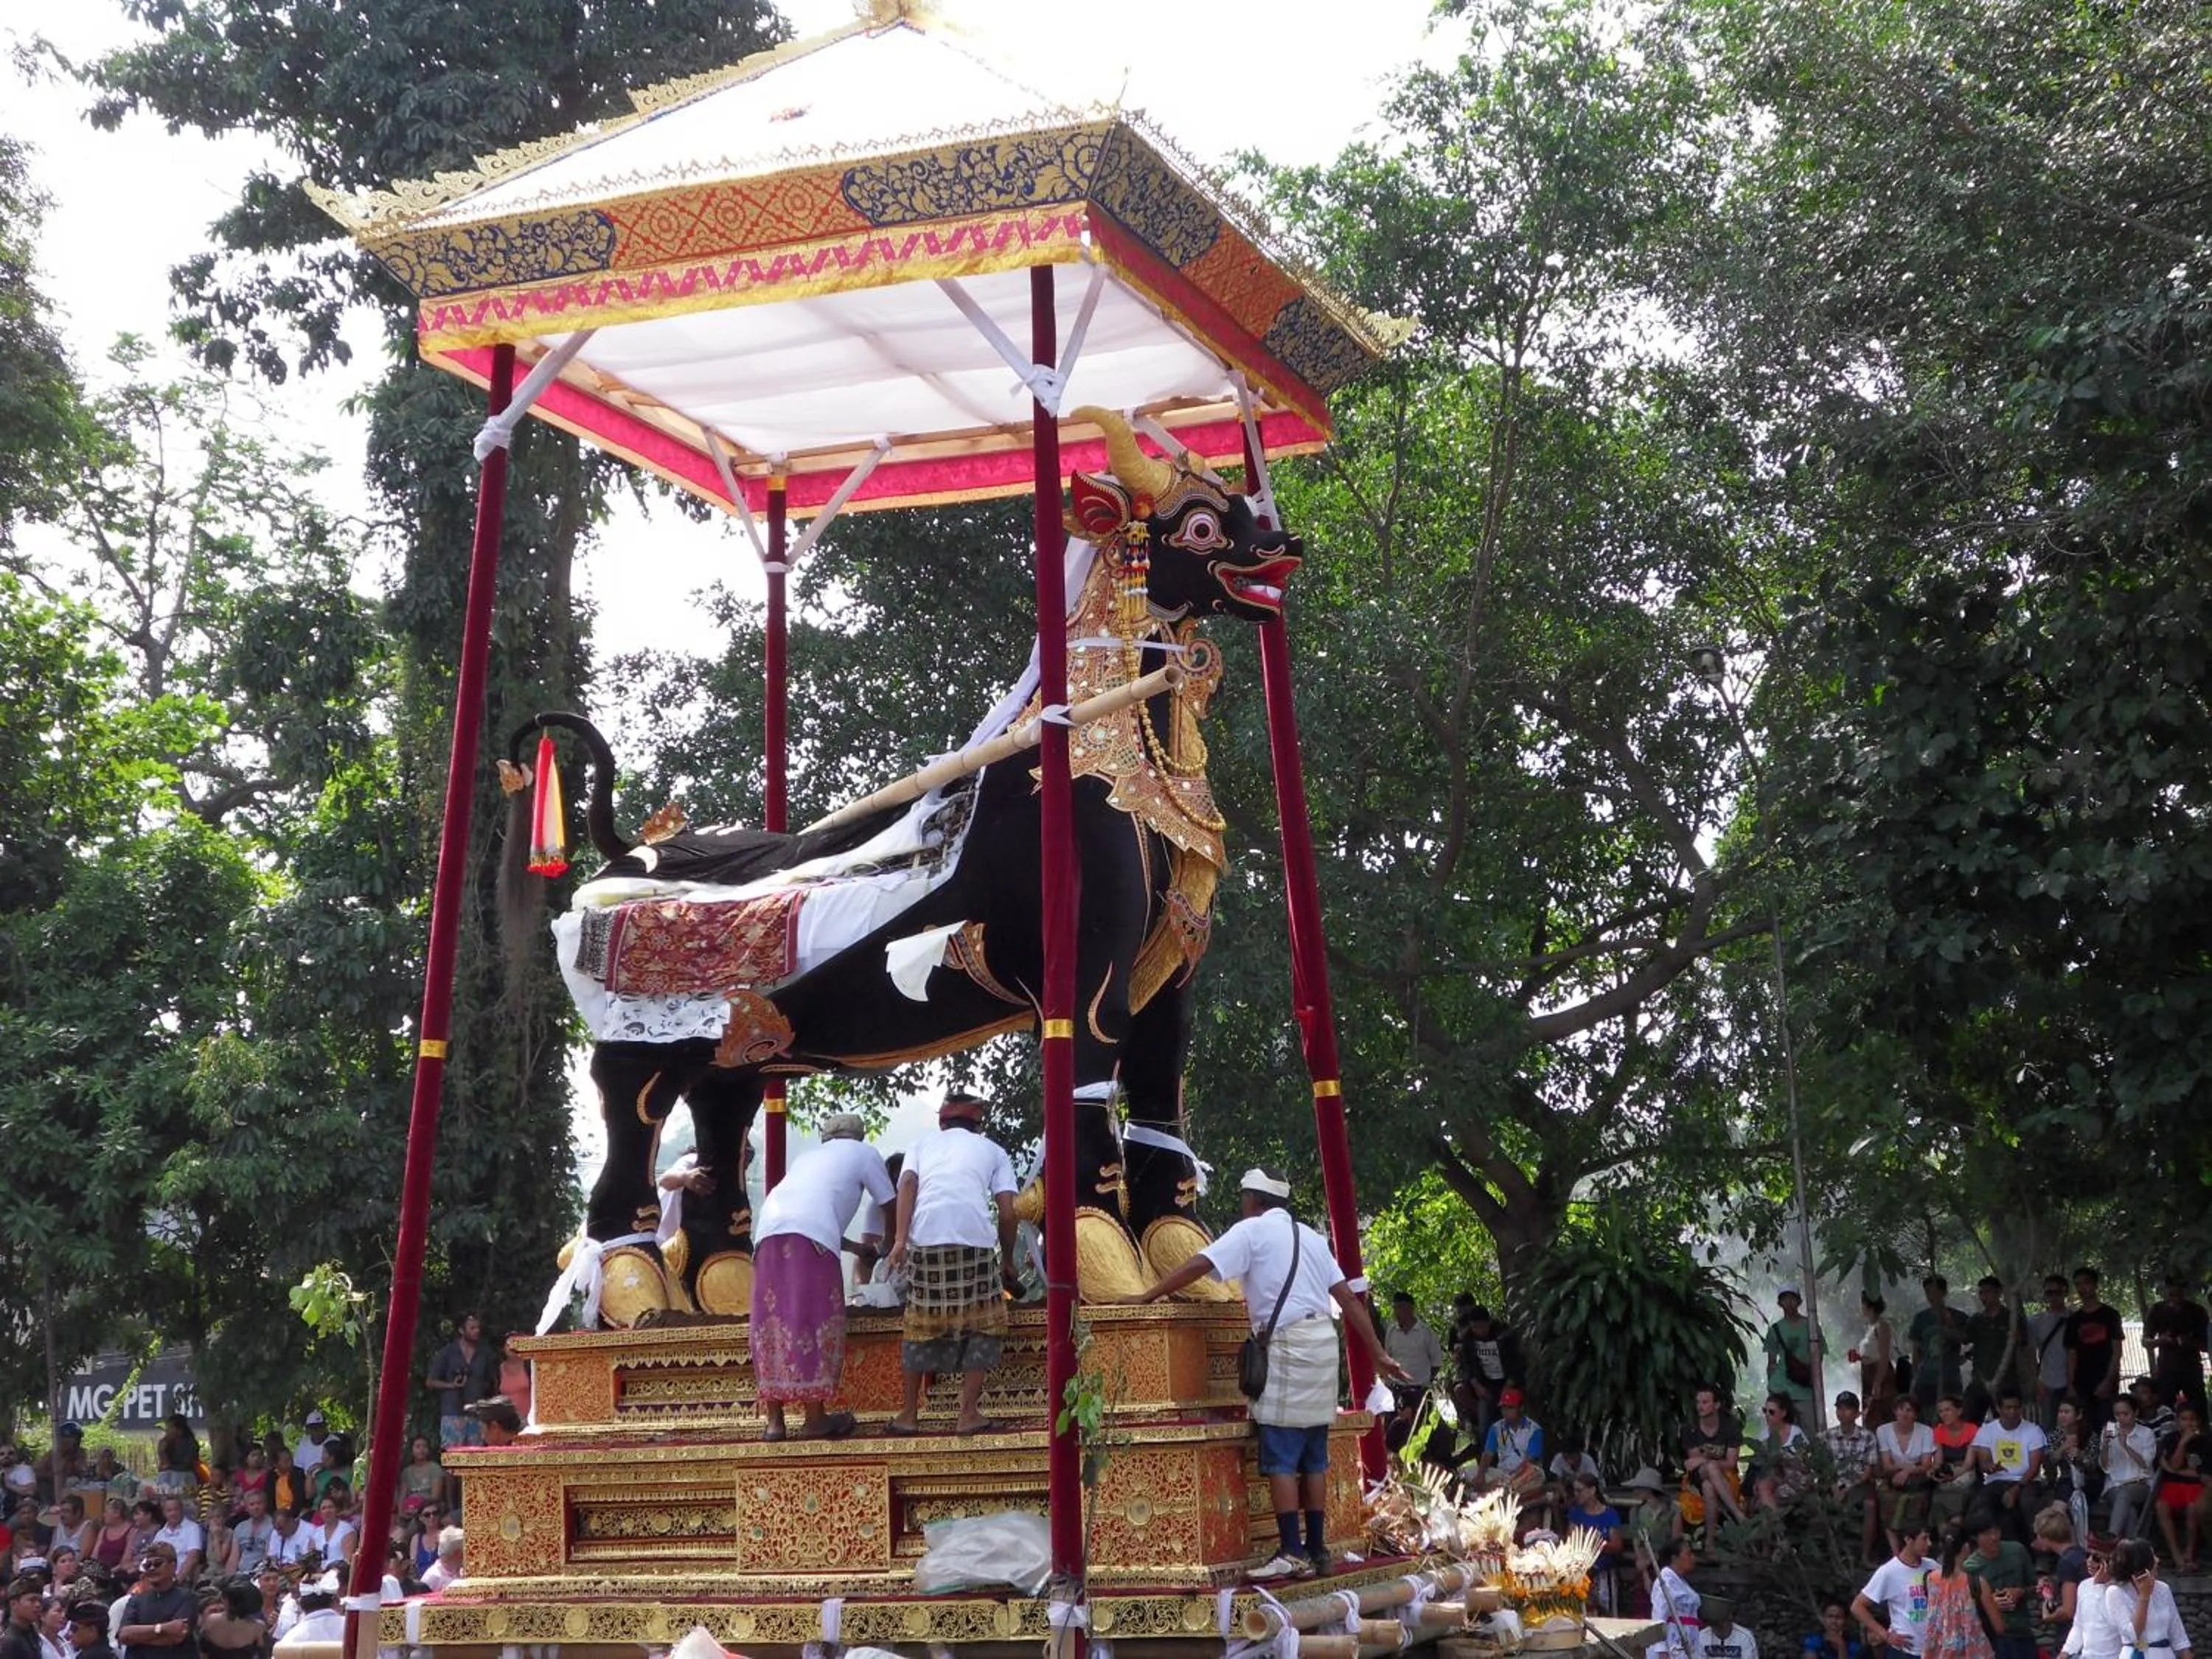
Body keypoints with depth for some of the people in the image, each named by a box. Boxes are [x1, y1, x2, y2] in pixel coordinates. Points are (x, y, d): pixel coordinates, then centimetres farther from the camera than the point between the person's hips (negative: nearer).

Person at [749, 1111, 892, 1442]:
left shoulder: (806, 1157, 38)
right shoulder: (864, 1153, 23)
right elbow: (891, 1207, 25)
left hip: (768, 1230, 6)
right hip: (812, 1240, -6)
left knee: (773, 1323, 7)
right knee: (816, 1324, -1)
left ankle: (774, 1420, 8)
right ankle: (815, 1418, 0)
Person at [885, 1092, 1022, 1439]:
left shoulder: (922, 1144, 28)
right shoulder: (992, 1150, 26)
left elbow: (908, 1184, 7)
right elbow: (1006, 1212, 15)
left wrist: (899, 1239, -1)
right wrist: (1007, 1261, 26)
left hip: (926, 1237, 2)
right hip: (975, 1236, -2)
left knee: (922, 1325, 16)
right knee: (983, 1325, 12)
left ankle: (909, 1414, 18)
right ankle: (969, 1414, 6)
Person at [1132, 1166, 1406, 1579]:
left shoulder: (1251, 1230, 0)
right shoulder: (1309, 1236, 19)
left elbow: (1199, 1266, -8)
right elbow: (1348, 1298, 17)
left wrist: (1148, 1296, 0)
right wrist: (1378, 1354, 19)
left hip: (1287, 1345, -7)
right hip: (1324, 1343, 7)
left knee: (1280, 1458, -6)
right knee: (1313, 1456, 12)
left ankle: (1292, 1554, -11)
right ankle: (1317, 1549, 14)